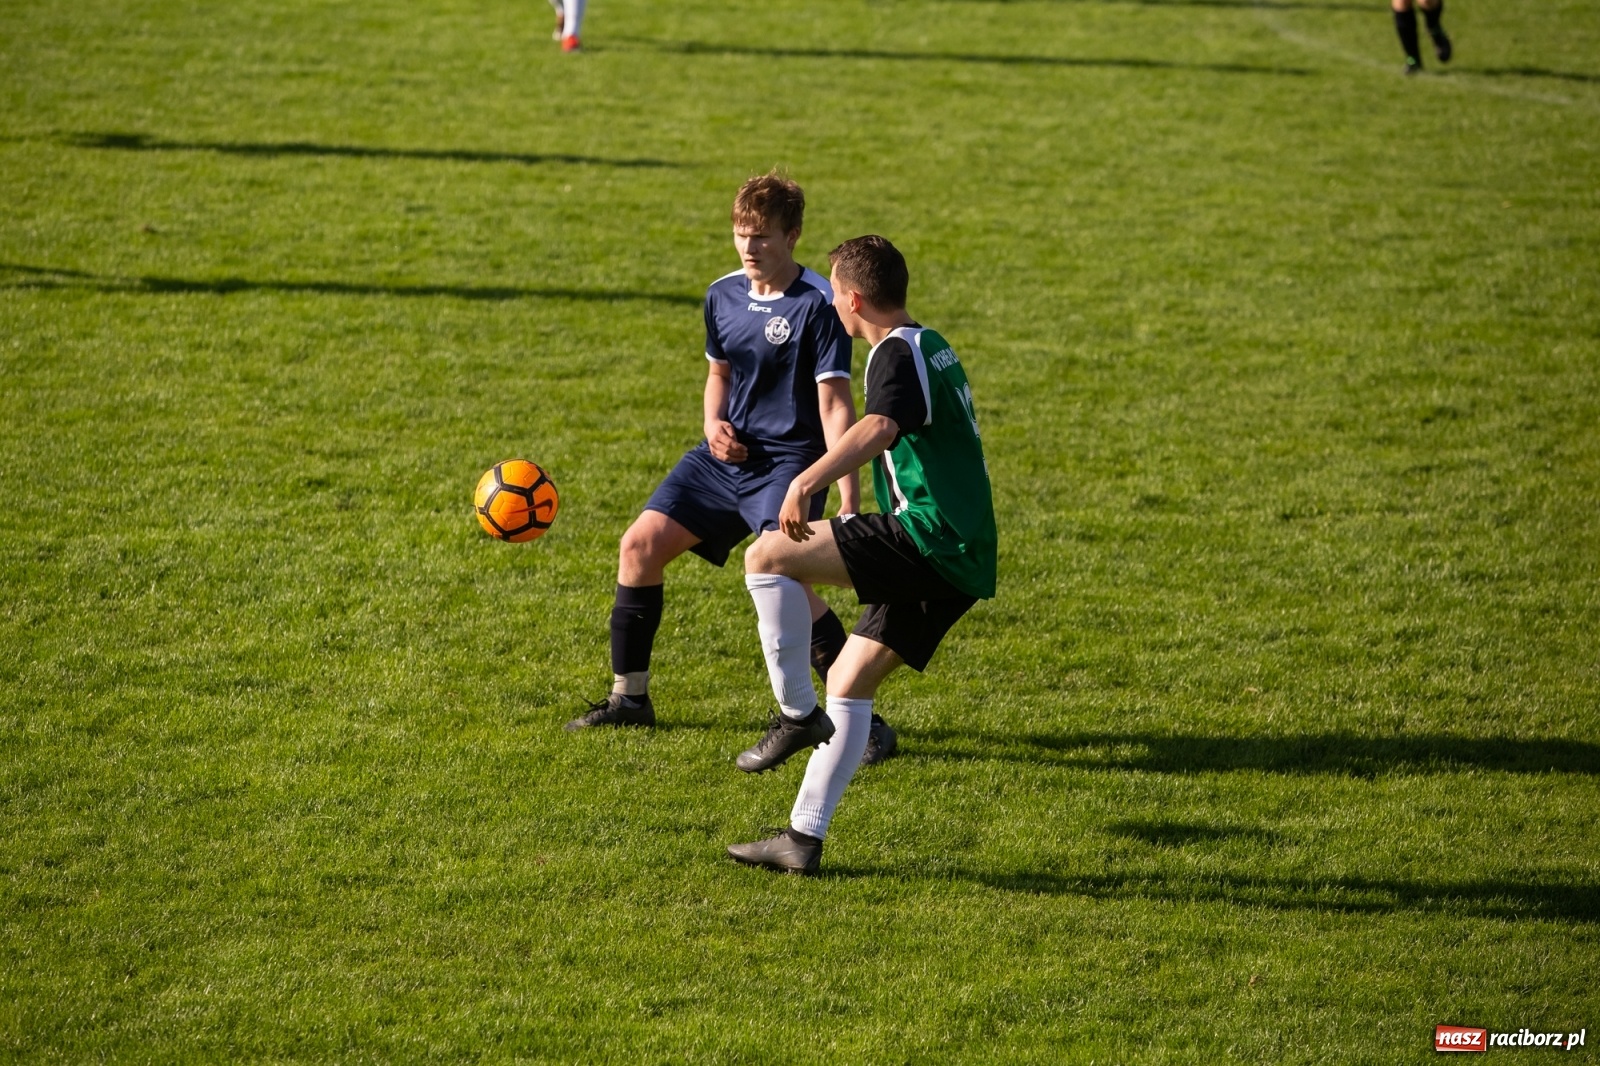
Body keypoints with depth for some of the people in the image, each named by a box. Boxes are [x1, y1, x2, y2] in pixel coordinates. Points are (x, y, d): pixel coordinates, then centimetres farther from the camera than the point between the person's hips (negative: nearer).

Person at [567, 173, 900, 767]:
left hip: (788, 462, -7)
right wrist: (714, 426, 1)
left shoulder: (817, 304, -14)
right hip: (727, 456, 7)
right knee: (640, 544, 2)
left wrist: (848, 502, -22)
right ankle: (629, 698, 17)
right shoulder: (723, 295, 7)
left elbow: (835, 405, -16)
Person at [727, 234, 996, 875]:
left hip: (927, 538, -10)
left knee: (768, 557, -12)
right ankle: (805, 839, 11)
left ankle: (799, 714, -8)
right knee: (849, 683, 12)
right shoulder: (933, 349, 22)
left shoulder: (897, 355, -9)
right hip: (962, 558, 10)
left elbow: (878, 429, -32)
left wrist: (808, 481, -45)